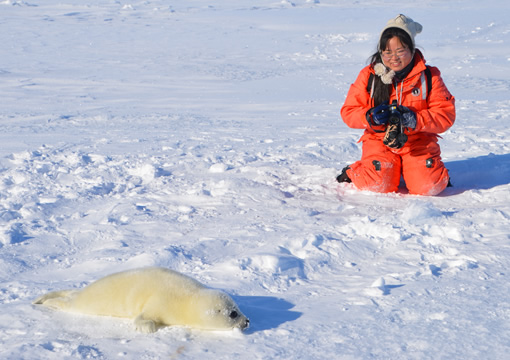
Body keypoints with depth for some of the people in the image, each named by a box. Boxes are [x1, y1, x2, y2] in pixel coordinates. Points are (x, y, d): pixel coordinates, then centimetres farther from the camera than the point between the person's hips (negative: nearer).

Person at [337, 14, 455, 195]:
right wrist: (371, 116, -22)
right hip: (379, 140, 0)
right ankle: (353, 172, 10)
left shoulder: (428, 76, -1)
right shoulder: (368, 76, 0)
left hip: (419, 141, 1)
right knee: (379, 184, -25)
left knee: (428, 186, -22)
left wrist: (415, 119, -22)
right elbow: (348, 112, 0)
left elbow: (446, 114, -5)